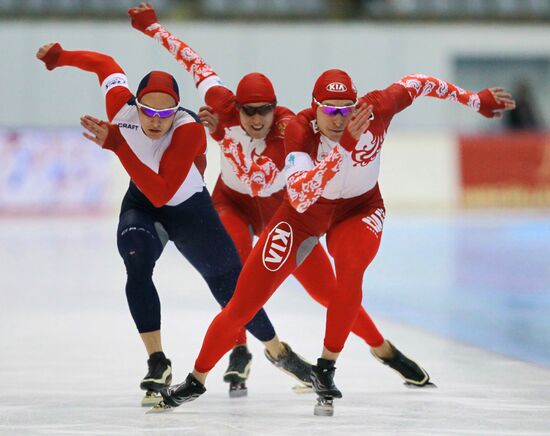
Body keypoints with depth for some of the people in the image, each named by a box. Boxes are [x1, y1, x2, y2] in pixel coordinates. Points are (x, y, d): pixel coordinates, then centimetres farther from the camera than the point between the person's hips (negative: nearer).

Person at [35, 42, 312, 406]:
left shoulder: (190, 130, -35)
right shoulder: (121, 106, -25)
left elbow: (161, 194, -41)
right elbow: (105, 64, -3)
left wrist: (116, 144, -44)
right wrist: (58, 56, -3)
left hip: (190, 210, -2)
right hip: (141, 206, 2)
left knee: (230, 284, 6)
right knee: (137, 266, -27)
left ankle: (278, 351, 31)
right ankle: (157, 365, -20)